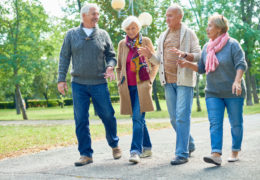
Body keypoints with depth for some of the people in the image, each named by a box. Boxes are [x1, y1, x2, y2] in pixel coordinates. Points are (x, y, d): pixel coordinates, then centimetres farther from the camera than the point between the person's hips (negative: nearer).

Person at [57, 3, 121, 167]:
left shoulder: (103, 34, 7)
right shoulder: (72, 34, 6)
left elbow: (111, 55, 10)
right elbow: (64, 58, 7)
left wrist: (110, 67, -12)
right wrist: (61, 79, 0)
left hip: (99, 83, 0)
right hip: (79, 84, 0)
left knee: (107, 115, 3)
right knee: (81, 120, 0)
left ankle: (114, 145, 27)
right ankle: (86, 154, 8)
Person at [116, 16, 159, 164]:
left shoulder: (146, 41, 4)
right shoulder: (122, 44, 12)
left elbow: (155, 64, 8)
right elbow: (119, 66, 20)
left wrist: (150, 80, -2)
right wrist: (120, 82, 10)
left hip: (142, 85, -4)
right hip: (128, 87, 4)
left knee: (137, 117, -15)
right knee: (139, 118, 10)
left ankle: (136, 151, -18)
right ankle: (147, 148, 22)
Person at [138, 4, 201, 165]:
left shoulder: (189, 34, 1)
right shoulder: (163, 36, 16)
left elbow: (198, 55, -5)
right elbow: (159, 61, 18)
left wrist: (184, 55, -23)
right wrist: (149, 55, -2)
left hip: (184, 80, -6)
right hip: (169, 81, 6)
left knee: (182, 116, -11)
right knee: (174, 118, 8)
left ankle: (182, 154, -8)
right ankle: (189, 145, 27)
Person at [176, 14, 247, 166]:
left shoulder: (232, 44, -7)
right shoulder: (207, 47, 9)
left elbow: (241, 64, -14)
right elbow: (202, 68, 13)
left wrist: (237, 81, -28)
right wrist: (188, 64, -3)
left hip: (233, 92, -4)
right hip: (213, 93, 4)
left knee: (236, 123, 5)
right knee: (215, 123, -9)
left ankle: (235, 151, 21)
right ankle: (216, 154, -17)